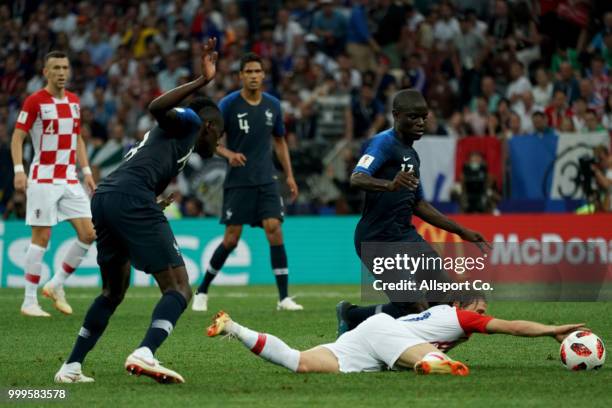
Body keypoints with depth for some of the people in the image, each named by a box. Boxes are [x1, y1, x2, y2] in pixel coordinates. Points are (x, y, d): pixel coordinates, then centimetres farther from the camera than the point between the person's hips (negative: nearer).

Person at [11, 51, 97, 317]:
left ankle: (56, 285, 14)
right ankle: (29, 302, 1)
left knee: (88, 234, -2)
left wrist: (86, 171, 13)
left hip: (70, 180, 6)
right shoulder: (34, 101, -7)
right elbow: (17, 137, -9)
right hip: (43, 179, -6)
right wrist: (19, 170, -20)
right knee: (41, 238, -6)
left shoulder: (74, 101, 12)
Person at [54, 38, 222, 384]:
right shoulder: (189, 122, 10)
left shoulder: (163, 136, 35)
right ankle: (145, 354, -31)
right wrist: (202, 82, -17)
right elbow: (157, 109, -12)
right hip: (131, 198, -9)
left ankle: (72, 367, 23)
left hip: (104, 199, 9)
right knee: (179, 289, -10)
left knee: (114, 292, 25)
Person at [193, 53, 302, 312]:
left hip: (266, 180, 3)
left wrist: (289, 175, 12)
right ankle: (202, 291, 16)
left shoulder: (273, 105, 6)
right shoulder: (229, 104, -7)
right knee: (231, 239, -3)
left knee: (274, 229, -12)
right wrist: (228, 153, -23)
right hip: (238, 181, -3)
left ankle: (284, 297, -10)